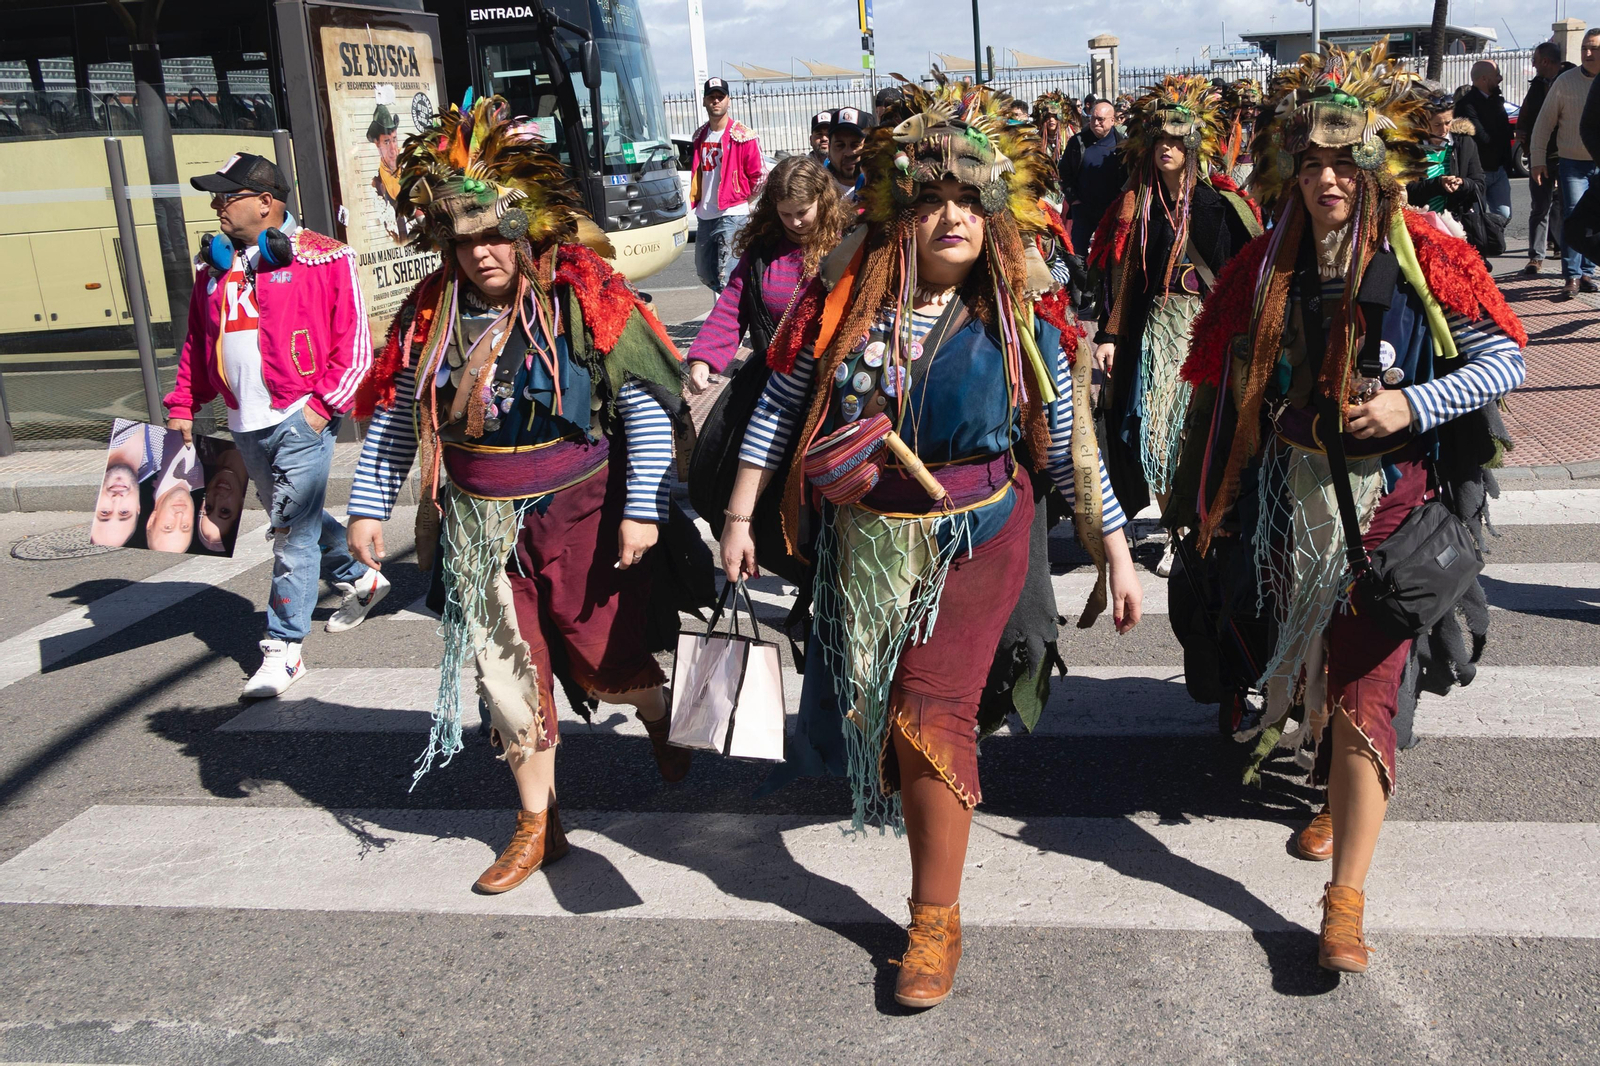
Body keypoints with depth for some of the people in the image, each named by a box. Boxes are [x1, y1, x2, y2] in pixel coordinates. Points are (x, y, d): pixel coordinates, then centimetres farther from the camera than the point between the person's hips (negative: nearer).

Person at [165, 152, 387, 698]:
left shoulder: (323, 257, -6)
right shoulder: (213, 265, 13)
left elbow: (354, 340, -8)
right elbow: (197, 343, 19)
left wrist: (324, 403, -14)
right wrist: (182, 405, 11)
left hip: (300, 418, -7)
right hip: (245, 423, 7)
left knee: (294, 531, -6)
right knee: (292, 518, 20)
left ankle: (284, 648, 0)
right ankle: (362, 577, 42)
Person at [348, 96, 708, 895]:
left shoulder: (585, 297, -13)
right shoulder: (430, 314, 0)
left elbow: (646, 407, -12)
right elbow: (392, 419, 9)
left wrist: (642, 507, -14)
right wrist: (368, 505, 6)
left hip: (579, 514, -3)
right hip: (479, 526, 4)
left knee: (607, 663, 6)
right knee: (509, 675, 8)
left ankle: (660, 720, 44)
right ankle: (537, 823, 26)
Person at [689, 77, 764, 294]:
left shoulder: (742, 135, -8)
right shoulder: (700, 136, 12)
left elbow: (758, 174, -6)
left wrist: (744, 200, 0)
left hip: (732, 214, -8)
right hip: (705, 216, 8)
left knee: (727, 277, -14)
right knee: (705, 273, 16)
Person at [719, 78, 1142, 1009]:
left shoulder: (1023, 320, -8)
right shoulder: (843, 304, -6)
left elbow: (1073, 446, -2)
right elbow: (778, 410, 2)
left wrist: (1117, 553, -1)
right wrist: (740, 518, 1)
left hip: (976, 542, -2)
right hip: (865, 540, 3)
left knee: (931, 713, -9)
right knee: (877, 704, 18)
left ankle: (937, 920, 6)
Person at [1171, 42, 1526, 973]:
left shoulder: (1423, 257, -9)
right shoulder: (1268, 265, 2)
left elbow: (1507, 360, -6)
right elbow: (1227, 388, 9)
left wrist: (1411, 405, -20)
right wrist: (1213, 503, 10)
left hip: (1390, 501, -4)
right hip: (1293, 500, 4)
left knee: (1362, 687, -8)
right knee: (1310, 665, 19)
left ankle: (1347, 898, -3)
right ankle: (1336, 791, 47)